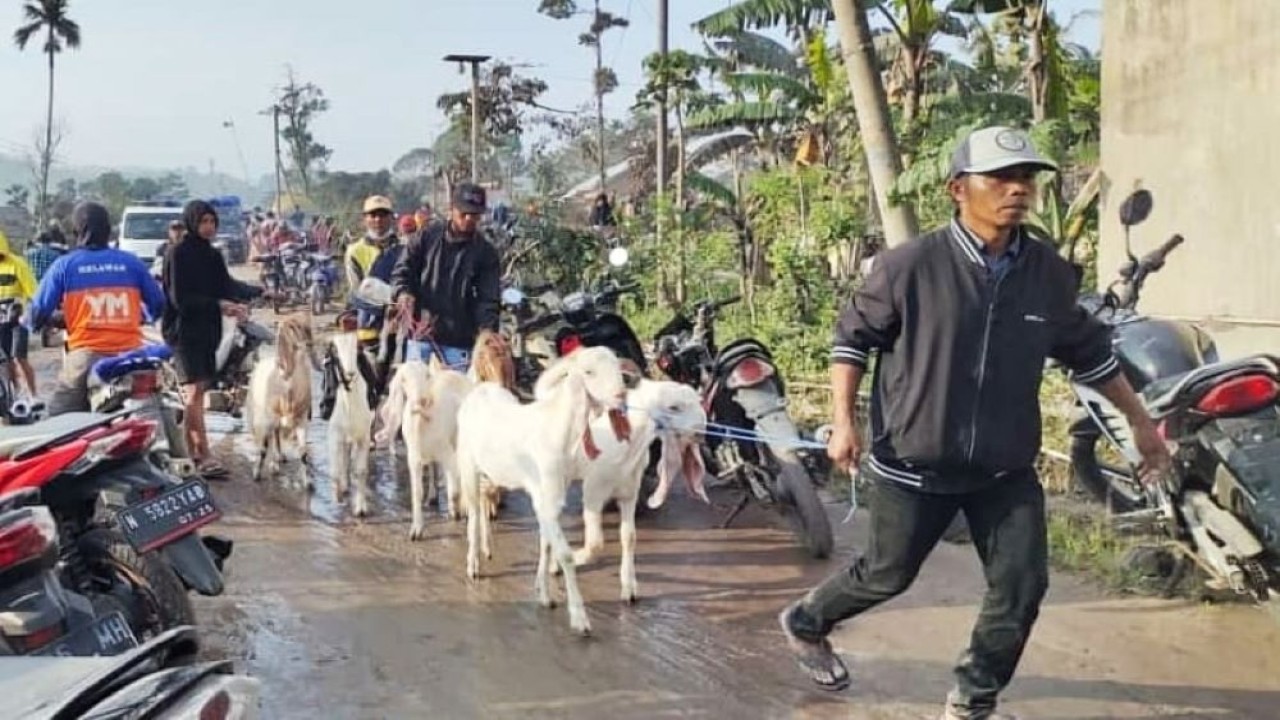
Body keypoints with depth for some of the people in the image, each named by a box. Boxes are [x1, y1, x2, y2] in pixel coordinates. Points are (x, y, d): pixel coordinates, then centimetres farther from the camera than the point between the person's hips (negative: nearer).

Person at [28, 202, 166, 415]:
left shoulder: (64, 265, 1)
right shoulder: (130, 262, 6)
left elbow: (39, 312, 1)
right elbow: (158, 304, 12)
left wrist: (32, 322, 24)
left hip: (86, 356, -2)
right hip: (129, 355, 2)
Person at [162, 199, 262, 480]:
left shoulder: (213, 255, 14)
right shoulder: (178, 253, -9)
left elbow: (227, 285, 7)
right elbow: (179, 298, -15)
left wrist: (260, 292, -7)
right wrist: (218, 304, -19)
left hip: (208, 329, 7)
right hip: (183, 328, -7)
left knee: (197, 389, 8)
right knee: (194, 390, -12)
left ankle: (189, 451, 13)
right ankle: (203, 459, -15)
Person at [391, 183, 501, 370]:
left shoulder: (485, 253, 2)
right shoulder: (427, 237, 4)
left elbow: (488, 300, -3)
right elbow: (402, 270, 6)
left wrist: (487, 333, -20)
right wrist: (403, 293, -17)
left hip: (459, 343, -1)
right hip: (420, 337, 1)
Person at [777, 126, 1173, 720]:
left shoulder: (1050, 274, -2)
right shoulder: (911, 265, -15)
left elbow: (1088, 351, 13)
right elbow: (852, 338, -5)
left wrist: (1141, 422, 16)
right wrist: (845, 422, -11)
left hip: (1007, 470, 4)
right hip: (913, 464, -4)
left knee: (1022, 586, 0)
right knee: (888, 576, 11)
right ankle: (804, 622, 40)